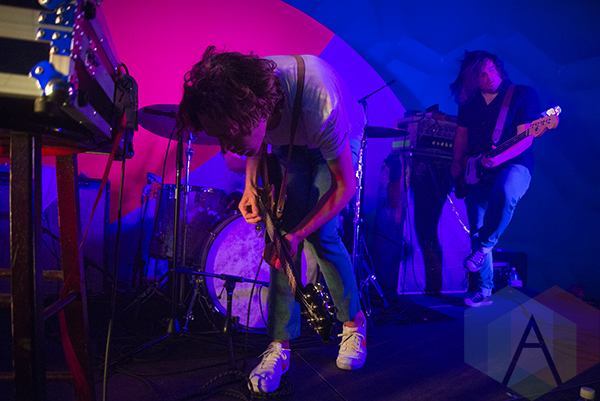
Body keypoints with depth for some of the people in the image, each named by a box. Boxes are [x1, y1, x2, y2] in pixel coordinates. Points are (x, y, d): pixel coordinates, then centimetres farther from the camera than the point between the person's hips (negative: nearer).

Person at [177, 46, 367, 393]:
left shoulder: (320, 103, -45)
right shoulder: (239, 93, -29)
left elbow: (346, 186, -31)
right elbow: (256, 142, -3)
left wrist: (299, 233, -33)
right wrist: (251, 185, -18)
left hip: (337, 142, -3)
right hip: (289, 142, 4)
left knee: (321, 233, -16)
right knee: (283, 229, -11)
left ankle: (354, 322, 11)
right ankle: (281, 343, -1)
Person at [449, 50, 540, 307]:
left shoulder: (523, 94, -3)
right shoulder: (468, 101, 11)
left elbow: (525, 139, -11)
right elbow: (462, 135, 21)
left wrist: (497, 159, -26)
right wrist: (457, 162, 5)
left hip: (514, 165, -4)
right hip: (476, 173, 5)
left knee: (505, 192, -40)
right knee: (477, 231, -1)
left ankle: (483, 246, -15)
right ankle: (485, 290, 13)